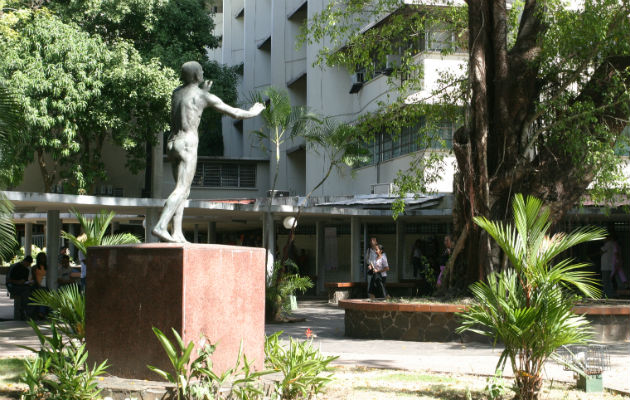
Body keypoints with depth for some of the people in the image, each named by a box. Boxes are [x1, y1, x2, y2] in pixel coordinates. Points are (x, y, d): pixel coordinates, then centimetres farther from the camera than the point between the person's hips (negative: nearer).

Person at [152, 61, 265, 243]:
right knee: (181, 189, -14)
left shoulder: (176, 92, 15)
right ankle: (160, 226, -29)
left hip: (172, 143, 8)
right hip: (187, 144, -7)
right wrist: (252, 113, 23)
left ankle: (177, 233, 2)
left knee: (183, 190, 11)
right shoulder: (205, 96, -3)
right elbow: (234, 112, 5)